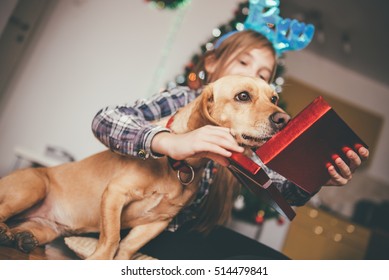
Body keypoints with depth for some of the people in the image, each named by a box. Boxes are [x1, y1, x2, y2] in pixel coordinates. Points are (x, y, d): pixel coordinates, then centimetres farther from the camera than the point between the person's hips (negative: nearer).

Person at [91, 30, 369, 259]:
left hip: (200, 230, 6)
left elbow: (286, 190, -11)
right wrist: (171, 142, -47)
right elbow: (105, 119, -30)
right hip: (152, 227, -6)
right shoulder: (183, 100, -15)